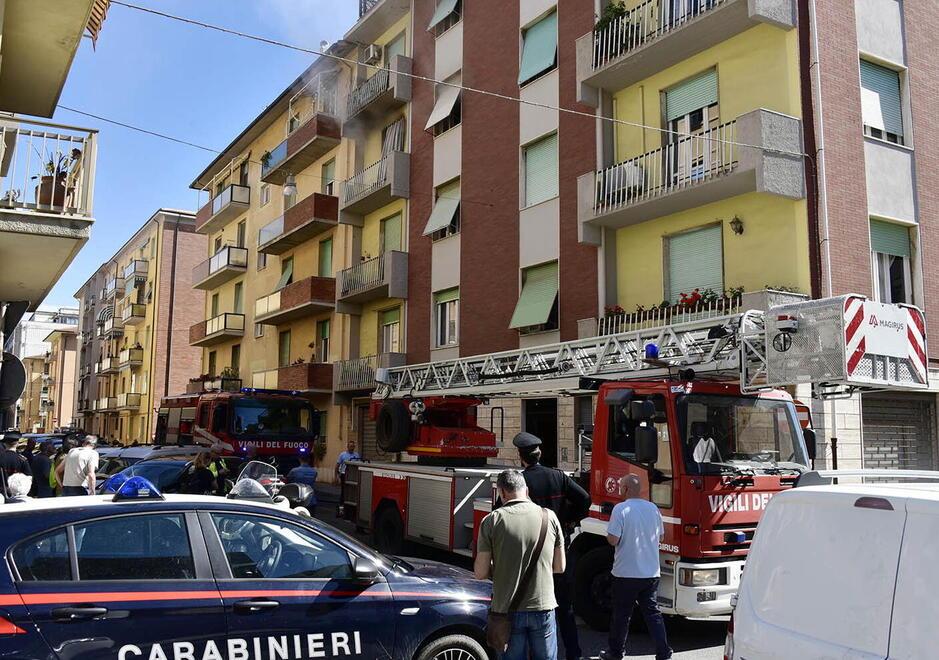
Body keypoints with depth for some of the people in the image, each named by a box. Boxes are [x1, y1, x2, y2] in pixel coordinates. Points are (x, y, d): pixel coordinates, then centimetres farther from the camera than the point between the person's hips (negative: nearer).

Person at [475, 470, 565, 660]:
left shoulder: (491, 521, -9)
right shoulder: (549, 516, -3)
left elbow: (481, 573, -8)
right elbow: (560, 567, 4)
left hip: (508, 610, -1)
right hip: (543, 607, 1)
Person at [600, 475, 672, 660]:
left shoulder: (621, 509, -15)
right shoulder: (653, 508, 5)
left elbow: (613, 539, -18)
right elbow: (660, 536, 16)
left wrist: (608, 534, 2)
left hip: (626, 573, -5)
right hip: (651, 573, 5)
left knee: (621, 615, 9)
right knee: (652, 612, 13)